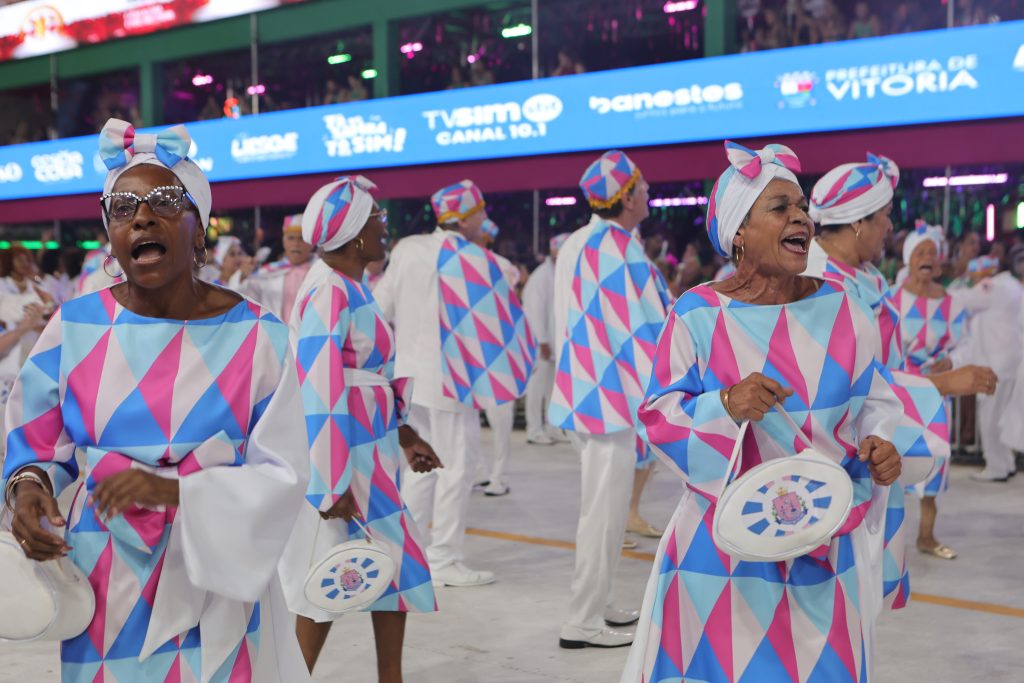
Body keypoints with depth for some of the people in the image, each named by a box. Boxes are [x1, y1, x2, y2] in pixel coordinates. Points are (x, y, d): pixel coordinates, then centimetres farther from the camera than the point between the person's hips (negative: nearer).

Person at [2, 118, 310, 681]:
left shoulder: (257, 335, -8)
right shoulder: (74, 328, -2)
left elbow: (282, 475, -10)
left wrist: (174, 490, -24)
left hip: (217, 585, -1)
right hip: (106, 590, 1)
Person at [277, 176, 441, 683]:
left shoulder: (352, 285, 9)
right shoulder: (329, 293, -20)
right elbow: (320, 392, -23)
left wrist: (402, 433, 20)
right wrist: (334, 484, -21)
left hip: (370, 452, 10)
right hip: (342, 458, -10)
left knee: (395, 564, 14)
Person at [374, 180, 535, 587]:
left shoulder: (405, 251, 6)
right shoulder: (472, 259, -13)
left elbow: (382, 308, 10)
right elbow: (498, 322, -12)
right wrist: (515, 369, 2)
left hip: (410, 374, 7)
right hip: (450, 379, -7)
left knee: (421, 464, 16)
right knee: (457, 466, 0)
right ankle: (444, 561, 2)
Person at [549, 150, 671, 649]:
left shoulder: (575, 243, 11)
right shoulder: (621, 247, -15)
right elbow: (647, 327, -16)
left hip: (581, 389, 9)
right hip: (611, 395, -9)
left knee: (600, 503, 17)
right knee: (606, 508, -3)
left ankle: (596, 603, 25)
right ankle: (583, 621, 1)